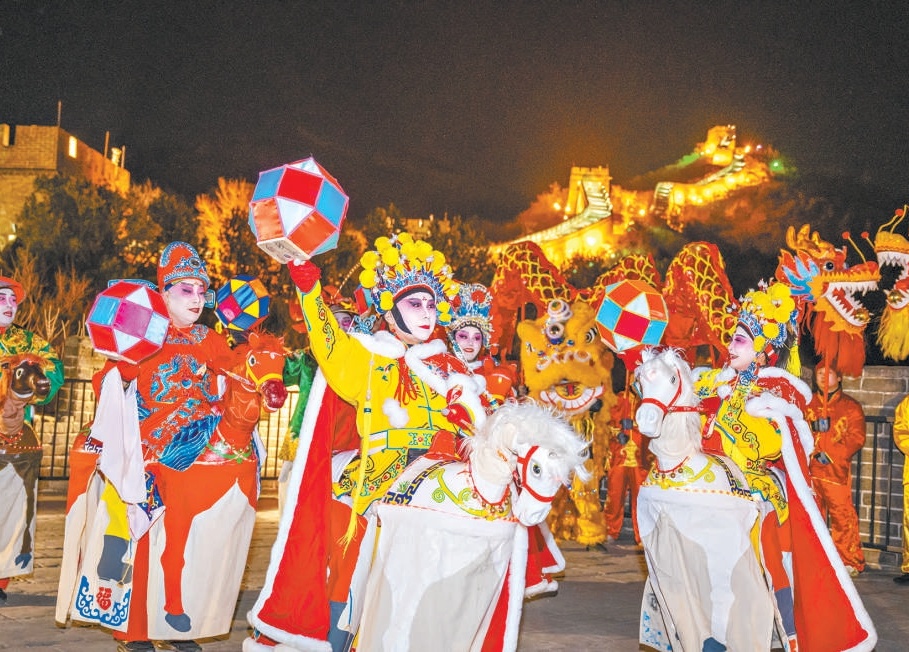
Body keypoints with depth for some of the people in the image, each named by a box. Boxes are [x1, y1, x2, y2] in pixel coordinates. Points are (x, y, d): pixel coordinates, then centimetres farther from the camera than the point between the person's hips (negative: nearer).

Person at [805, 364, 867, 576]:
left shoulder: (851, 406, 6)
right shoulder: (807, 404, 15)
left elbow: (857, 437, -2)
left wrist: (831, 454, -12)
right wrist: (814, 425, -10)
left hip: (837, 469, -3)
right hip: (808, 469, 3)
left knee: (842, 514, -7)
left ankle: (849, 561, 3)